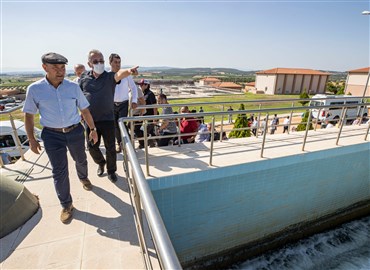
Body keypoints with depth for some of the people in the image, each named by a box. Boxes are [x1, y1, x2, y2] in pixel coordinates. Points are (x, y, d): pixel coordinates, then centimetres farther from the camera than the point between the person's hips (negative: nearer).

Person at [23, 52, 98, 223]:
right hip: (52, 135, -1)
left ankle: (83, 178, 54)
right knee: (59, 171, 1)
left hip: (75, 131, 2)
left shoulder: (73, 87, -6)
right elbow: (29, 115, 1)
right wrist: (31, 139, 0)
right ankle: (66, 205, 19)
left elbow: (84, 110, 2)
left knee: (80, 160, 21)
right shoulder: (34, 89, -8)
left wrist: (93, 129, 3)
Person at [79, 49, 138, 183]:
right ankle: (100, 163, 44)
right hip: (90, 120, 3)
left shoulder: (109, 76, -6)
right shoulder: (84, 77, 2)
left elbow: (119, 74, -29)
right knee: (92, 146, 14)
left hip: (107, 119, -2)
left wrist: (128, 71, -52)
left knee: (110, 148, 7)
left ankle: (111, 170, 29)